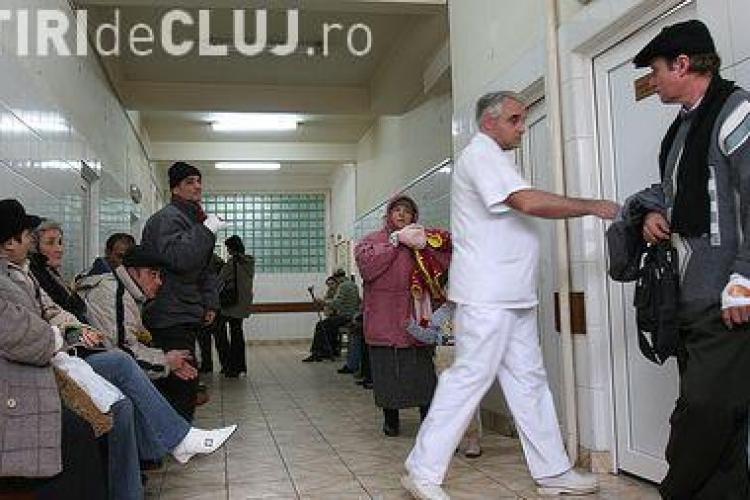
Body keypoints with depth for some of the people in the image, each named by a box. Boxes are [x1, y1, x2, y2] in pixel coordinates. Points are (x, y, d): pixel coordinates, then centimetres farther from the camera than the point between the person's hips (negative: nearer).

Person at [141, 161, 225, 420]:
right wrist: (207, 229, -23)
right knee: (184, 384, -11)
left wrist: (210, 302, 13)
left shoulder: (196, 219, 21)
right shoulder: (167, 218, -11)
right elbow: (176, 258, -28)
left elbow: (203, 268, 25)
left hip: (185, 316, 10)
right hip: (171, 318, -10)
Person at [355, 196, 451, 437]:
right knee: (387, 371, 4)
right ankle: (391, 419, 20)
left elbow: (447, 264, 2)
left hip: (416, 318, 1)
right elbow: (367, 267, -11)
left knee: (424, 370, -1)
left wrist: (423, 244, -10)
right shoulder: (372, 240, 9)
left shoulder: (426, 238, 15)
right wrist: (396, 240, -10)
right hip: (385, 320, -1)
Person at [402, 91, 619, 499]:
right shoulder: (481, 153, -10)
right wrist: (592, 206, -14)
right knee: (469, 378, -8)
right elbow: (530, 202, -22)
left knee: (528, 380, 12)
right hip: (486, 296, -11)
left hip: (511, 295, 11)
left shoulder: (493, 159, 23)